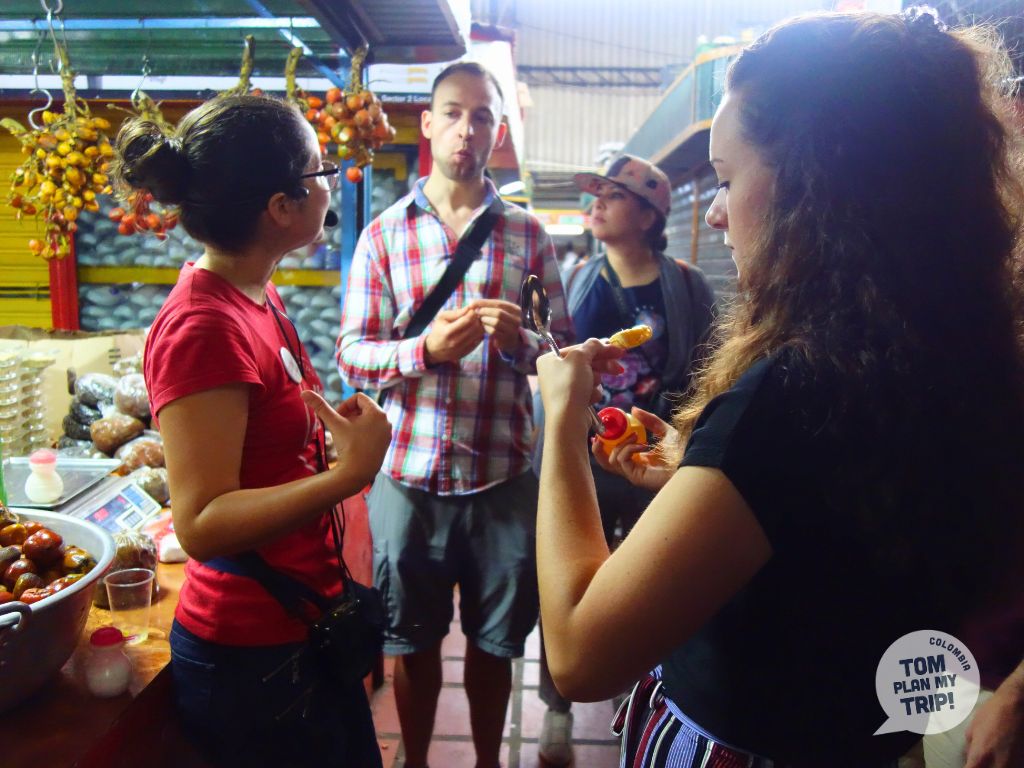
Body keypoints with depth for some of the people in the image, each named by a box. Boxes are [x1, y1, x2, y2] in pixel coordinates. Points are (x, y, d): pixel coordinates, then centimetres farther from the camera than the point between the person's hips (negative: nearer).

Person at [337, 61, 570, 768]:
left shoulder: (528, 233, 4)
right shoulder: (384, 233, 3)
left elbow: (564, 349, 3)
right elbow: (352, 356, -3)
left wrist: (518, 339, -19)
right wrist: (428, 347, -22)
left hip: (503, 473, 1)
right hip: (409, 472, 0)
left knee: (495, 641, 16)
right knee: (414, 641, 16)